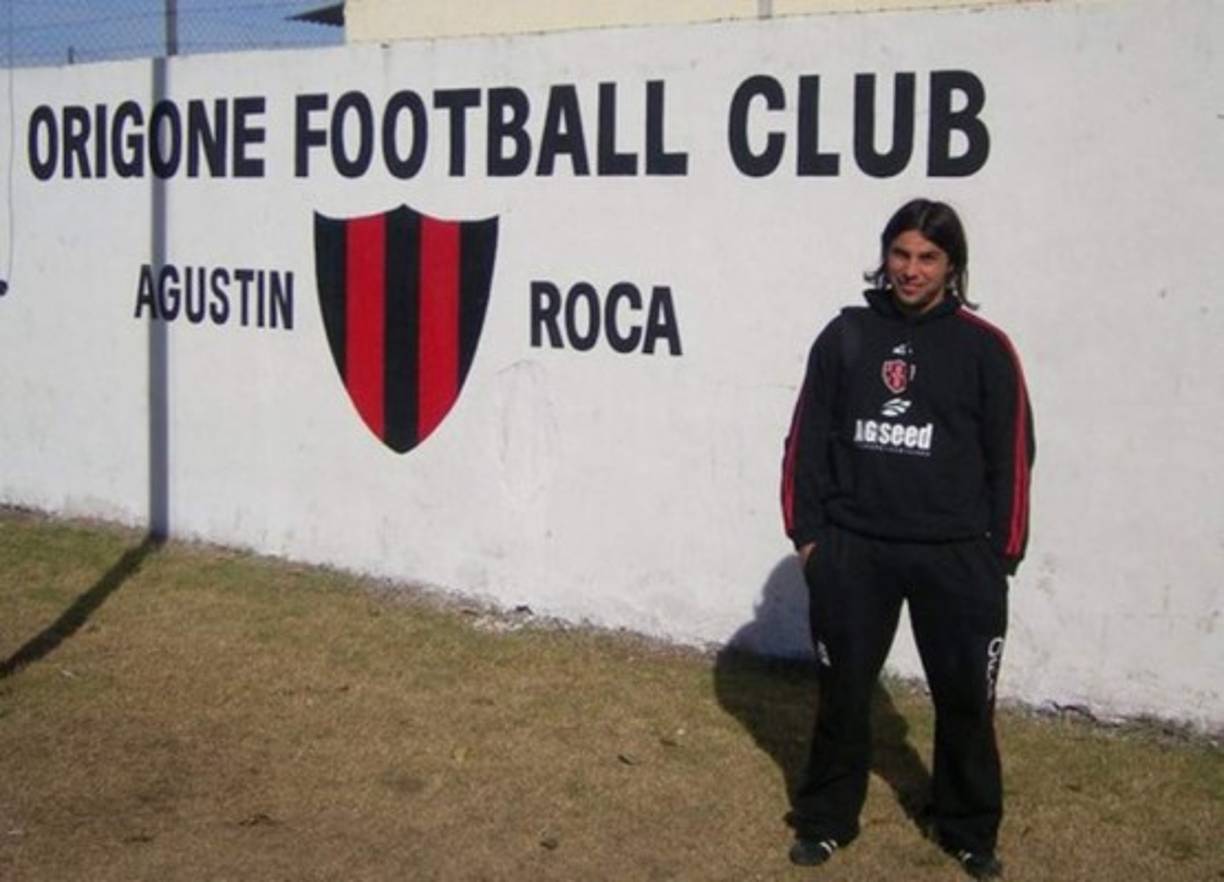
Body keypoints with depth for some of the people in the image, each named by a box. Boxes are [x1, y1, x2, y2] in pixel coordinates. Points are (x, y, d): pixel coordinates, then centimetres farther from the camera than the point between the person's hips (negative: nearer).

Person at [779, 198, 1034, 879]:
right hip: (852, 548, 1)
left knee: (965, 697, 9)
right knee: (843, 689, 12)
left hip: (955, 555, -1)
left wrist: (1001, 554, -2)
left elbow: (1010, 457, 0)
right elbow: (808, 438, 5)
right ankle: (827, 818, 29)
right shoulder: (846, 336, 2)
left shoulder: (984, 348, -3)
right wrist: (807, 531, 2)